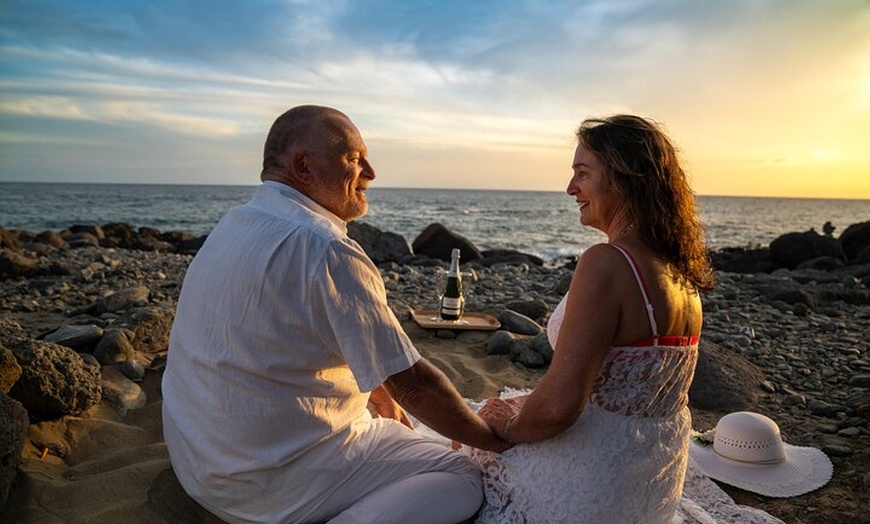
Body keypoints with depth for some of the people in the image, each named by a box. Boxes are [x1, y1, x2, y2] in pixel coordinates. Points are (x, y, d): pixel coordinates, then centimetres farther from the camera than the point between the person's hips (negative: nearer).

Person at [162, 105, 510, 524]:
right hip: (269, 483, -9)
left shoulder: (235, 224, 5)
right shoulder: (326, 250, -25)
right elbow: (413, 383, -20)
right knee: (463, 478, -6)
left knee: (387, 431, 27)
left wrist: (378, 395, 17)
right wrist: (497, 438, -4)